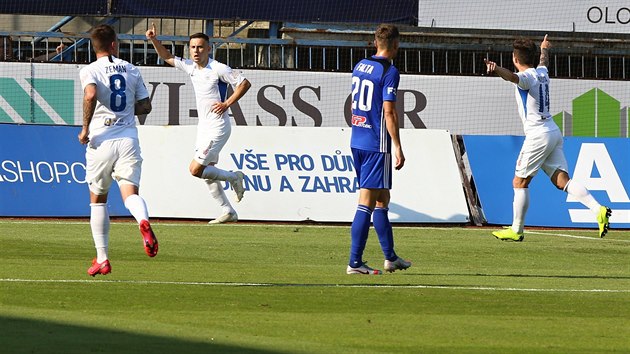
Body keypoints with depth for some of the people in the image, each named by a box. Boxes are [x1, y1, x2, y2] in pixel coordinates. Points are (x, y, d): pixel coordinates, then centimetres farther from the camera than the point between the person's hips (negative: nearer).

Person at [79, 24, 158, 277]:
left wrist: (85, 128, -12)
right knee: (130, 193, -7)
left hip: (102, 140, -2)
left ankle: (102, 259, 12)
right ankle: (143, 221, -44)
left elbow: (91, 95, -22)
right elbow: (145, 106, 13)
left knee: (98, 199, 13)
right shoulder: (132, 70, 11)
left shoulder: (89, 71, -2)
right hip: (128, 139, 2)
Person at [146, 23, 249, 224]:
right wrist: (154, 40, 3)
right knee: (208, 173, 9)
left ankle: (233, 178, 6)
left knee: (196, 170, -12)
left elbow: (245, 83, -12)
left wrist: (227, 104, -17)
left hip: (217, 127, -8)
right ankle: (228, 212, 16)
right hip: (204, 126, 8)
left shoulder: (218, 69, -15)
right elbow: (167, 57, 17)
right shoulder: (191, 67, 6)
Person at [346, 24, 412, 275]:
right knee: (367, 202, -4)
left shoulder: (360, 66, 12)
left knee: (382, 198, 15)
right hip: (377, 145, -8)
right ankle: (354, 262, -2)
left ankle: (390, 257, 18)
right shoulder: (389, 72, -12)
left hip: (357, 141, 8)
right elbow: (389, 111, -16)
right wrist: (397, 147, -14)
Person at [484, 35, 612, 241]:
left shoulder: (527, 77, -11)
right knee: (562, 180, 0)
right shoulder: (541, 73, 15)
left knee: (520, 182, 2)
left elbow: (512, 77, -36)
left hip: (538, 135, -8)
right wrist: (544, 49, 64)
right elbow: (543, 62, 41)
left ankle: (516, 230, 7)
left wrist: (496, 69, -56)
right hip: (553, 133, 8)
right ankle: (598, 210, -16)